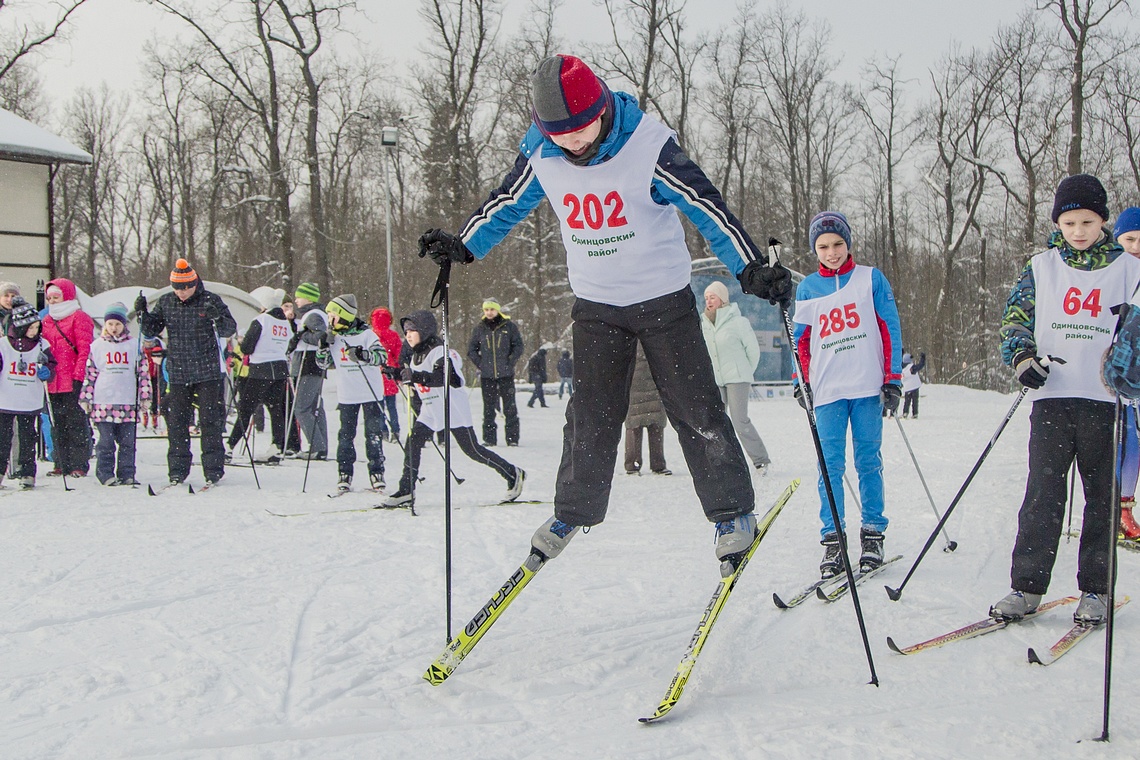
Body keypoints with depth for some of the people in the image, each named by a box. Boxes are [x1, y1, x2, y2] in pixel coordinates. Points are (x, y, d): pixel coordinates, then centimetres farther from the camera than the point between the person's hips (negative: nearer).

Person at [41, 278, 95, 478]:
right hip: (53, 383, 7)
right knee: (57, 423, 8)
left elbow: (85, 350, -10)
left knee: (76, 422, -5)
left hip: (73, 382, -7)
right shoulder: (47, 321, 18)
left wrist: (78, 376, -16)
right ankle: (62, 463, 14)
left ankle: (80, 464, -1)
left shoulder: (79, 318, -4)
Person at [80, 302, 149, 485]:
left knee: (127, 442, 4)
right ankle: (106, 474, 7)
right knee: (105, 442, 1)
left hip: (128, 403, 1)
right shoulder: (97, 346, 7)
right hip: (103, 403, -1)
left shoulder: (134, 345, 8)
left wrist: (145, 396, 4)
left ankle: (127, 474, 11)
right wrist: (85, 398, 4)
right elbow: (90, 374, 8)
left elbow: (143, 372, 9)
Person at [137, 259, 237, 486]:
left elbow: (229, 330, -7)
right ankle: (177, 471, 13)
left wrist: (218, 317, -27)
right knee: (176, 424, 6)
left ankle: (213, 471, 6)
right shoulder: (165, 302, 6)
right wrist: (142, 314, -6)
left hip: (208, 374, -3)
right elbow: (151, 332, 12)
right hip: (177, 375, 3)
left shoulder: (211, 300, -4)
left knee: (210, 423, 0)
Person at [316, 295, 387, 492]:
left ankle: (377, 474, 5)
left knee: (374, 434, -1)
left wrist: (363, 355, -30)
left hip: (370, 393, -4)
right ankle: (344, 474, 10)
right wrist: (324, 346, -8)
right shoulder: (333, 337, 6)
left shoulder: (365, 334, -7)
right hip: (347, 395, 4)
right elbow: (323, 364, 8)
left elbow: (382, 356, -14)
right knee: (346, 435, 4)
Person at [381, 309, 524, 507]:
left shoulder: (440, 351, -17)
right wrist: (397, 373, 7)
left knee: (472, 450, -4)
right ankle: (406, 492, -2)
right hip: (430, 411, 8)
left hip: (454, 409, -8)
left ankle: (513, 475, 9)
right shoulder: (417, 355, 11)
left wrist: (417, 376, -39)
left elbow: (451, 378, -31)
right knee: (413, 442, -6)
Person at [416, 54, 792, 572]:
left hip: (664, 300, -3)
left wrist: (751, 268, -28)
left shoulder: (649, 146, -22)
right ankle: (574, 510, 23)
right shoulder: (540, 156, -9)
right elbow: (507, 203, 9)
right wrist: (461, 246, 6)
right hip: (596, 304, 3)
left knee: (695, 408, -1)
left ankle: (732, 512, 13)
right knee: (591, 413, 5)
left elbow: (706, 207, -21)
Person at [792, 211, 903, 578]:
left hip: (868, 386, -1)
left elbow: (890, 328, 5)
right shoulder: (808, 288, 9)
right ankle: (832, 540, -1)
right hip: (827, 389, 1)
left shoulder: (871, 279, 5)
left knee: (869, 461, 3)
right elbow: (801, 339, 15)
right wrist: (802, 382, 6)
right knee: (830, 465, -3)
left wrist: (893, 379, 0)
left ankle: (873, 534, 11)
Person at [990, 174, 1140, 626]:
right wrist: (1021, 355, -14)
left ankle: (1095, 590, 14)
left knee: (1102, 496, 5)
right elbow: (1016, 316, 5)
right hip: (1052, 395, 0)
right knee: (1042, 495, -3)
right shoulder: (1041, 268, 9)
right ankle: (1026, 586, 2)